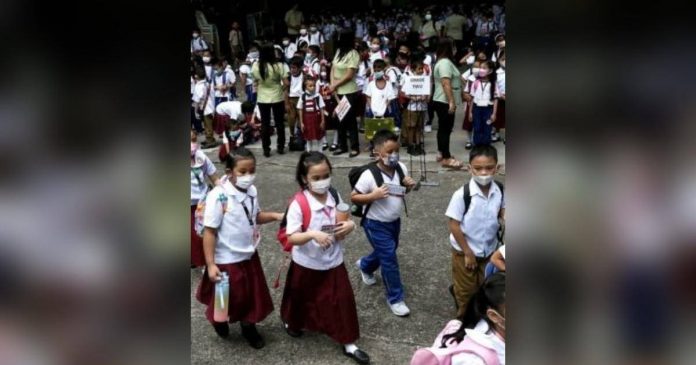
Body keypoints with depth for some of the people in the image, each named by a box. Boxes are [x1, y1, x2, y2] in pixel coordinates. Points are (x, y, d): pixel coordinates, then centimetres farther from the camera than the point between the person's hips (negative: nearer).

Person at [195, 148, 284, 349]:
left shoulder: (252, 191, -6)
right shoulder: (218, 196, -25)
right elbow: (209, 232, -21)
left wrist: (275, 216, -7)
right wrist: (210, 264, -20)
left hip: (249, 255, 6)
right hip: (226, 260, -6)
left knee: (253, 295, 18)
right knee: (226, 298, 14)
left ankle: (248, 327, 43)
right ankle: (219, 320, 47)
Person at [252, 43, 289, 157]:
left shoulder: (256, 66, -9)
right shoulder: (278, 65, -16)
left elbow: (255, 82, 2)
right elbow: (286, 83, -14)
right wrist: (284, 90, 4)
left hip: (262, 98, 2)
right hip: (277, 97, -1)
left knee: (265, 124, 9)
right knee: (279, 123, 14)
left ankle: (266, 149, 12)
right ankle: (281, 147, 21)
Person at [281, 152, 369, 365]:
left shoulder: (335, 197, -6)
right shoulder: (298, 204, -21)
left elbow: (344, 222, 6)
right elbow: (291, 238, -22)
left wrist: (350, 225, -17)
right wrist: (313, 234, -39)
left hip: (333, 262, 3)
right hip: (307, 264, -3)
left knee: (342, 300, 5)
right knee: (302, 299, 20)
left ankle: (348, 344, 21)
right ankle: (292, 323, 52)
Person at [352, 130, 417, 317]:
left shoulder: (402, 168, -8)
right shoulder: (369, 175, -26)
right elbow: (353, 197, -18)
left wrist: (409, 186, -14)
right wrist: (373, 196, -32)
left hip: (394, 221, 7)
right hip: (376, 224, -7)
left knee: (387, 252, 25)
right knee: (389, 258, -4)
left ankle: (365, 265, 58)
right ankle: (395, 298, 14)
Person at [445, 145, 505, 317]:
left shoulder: (500, 191, -13)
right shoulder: (462, 194, -26)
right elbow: (454, 225, -19)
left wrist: (504, 215, -19)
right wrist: (468, 253, -14)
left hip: (489, 251, 5)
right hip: (464, 251, -4)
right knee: (466, 290, 16)